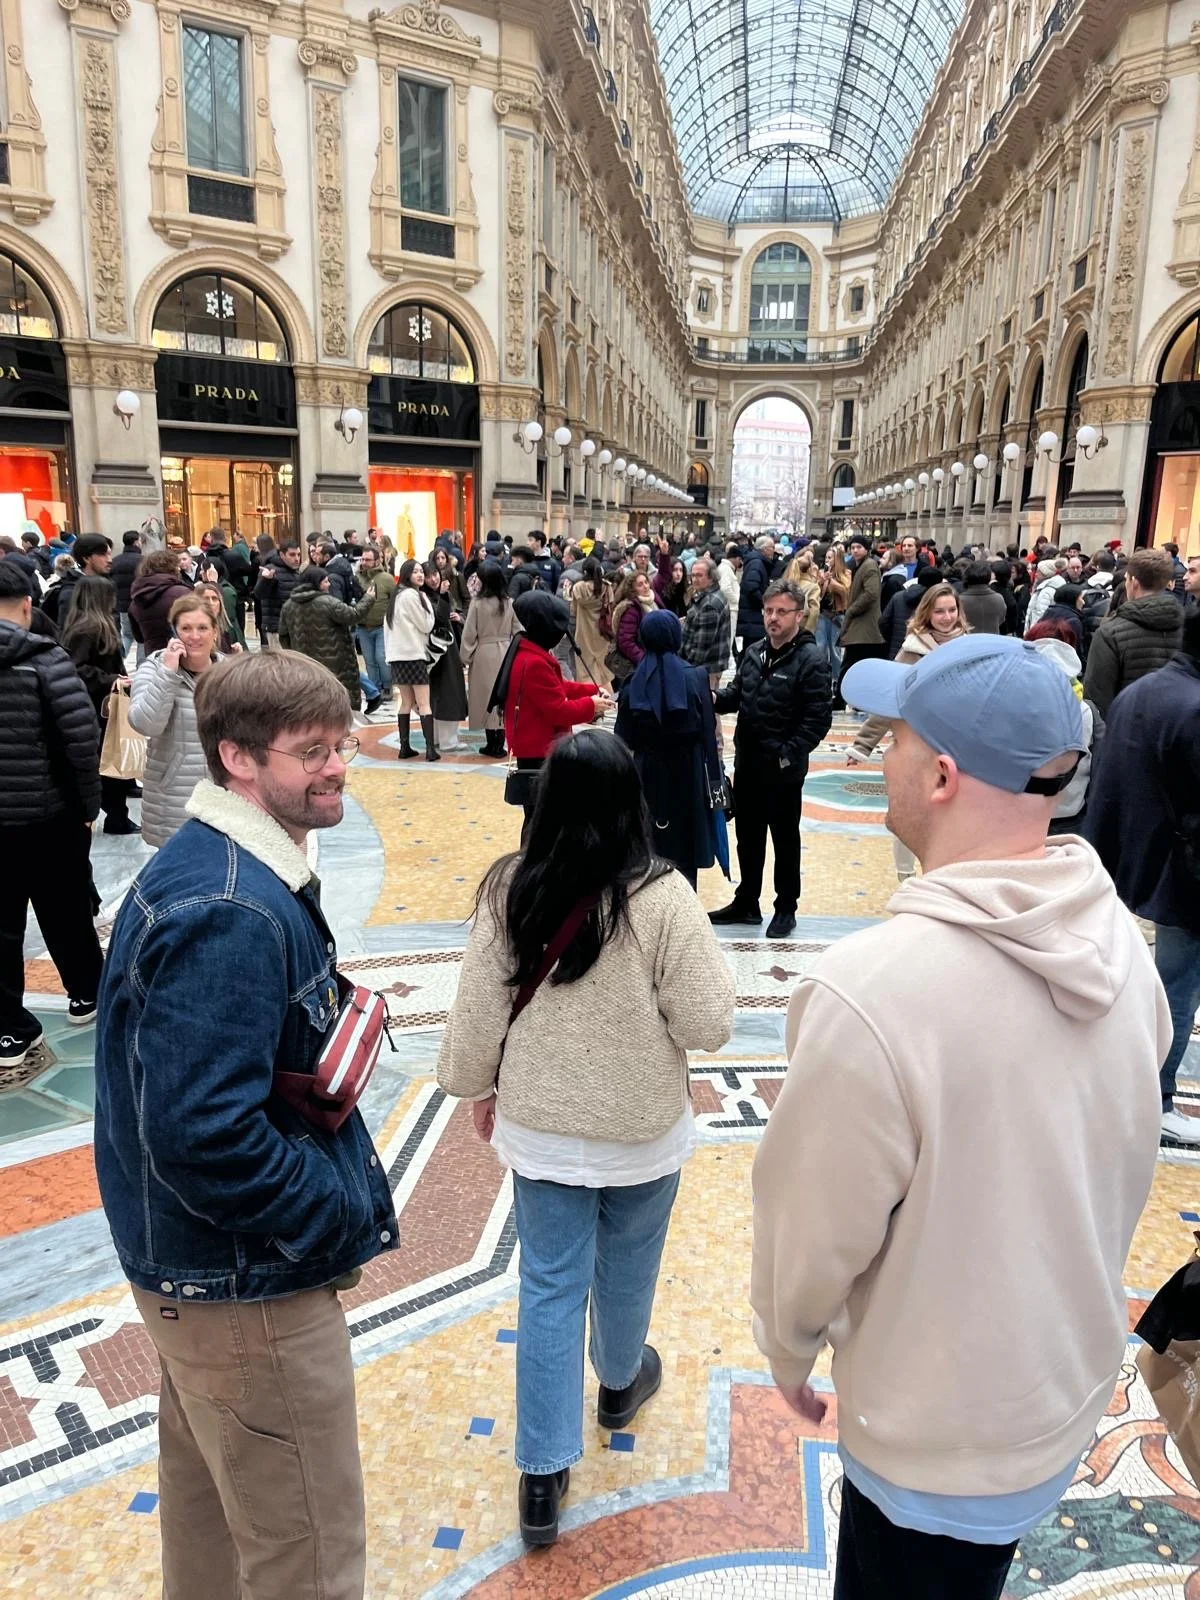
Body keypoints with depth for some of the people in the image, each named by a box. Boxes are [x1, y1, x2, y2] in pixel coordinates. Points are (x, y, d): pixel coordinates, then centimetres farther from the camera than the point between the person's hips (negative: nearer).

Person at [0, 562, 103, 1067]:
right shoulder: (44, 657, -11)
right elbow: (82, 735, -19)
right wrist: (88, 801, -6)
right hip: (49, 814, -2)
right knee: (67, 911, 17)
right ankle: (85, 995, 35)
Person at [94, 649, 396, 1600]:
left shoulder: (211, 862, 2)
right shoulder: (232, 916, -30)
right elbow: (205, 1137, -31)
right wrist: (344, 1219, -19)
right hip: (249, 1286, -9)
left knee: (207, 1503, 29)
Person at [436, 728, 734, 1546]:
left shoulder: (511, 889, -13)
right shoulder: (662, 896, -22)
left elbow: (479, 1011, -5)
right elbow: (706, 1025, -18)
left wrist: (478, 1087, 11)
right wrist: (711, 964, 1)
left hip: (539, 1126, 1)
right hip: (641, 1130, -1)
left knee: (549, 1286, 15)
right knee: (625, 1268, 25)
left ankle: (543, 1475, 22)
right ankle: (620, 1382, 51)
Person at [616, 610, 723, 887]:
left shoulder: (633, 683, -4)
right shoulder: (696, 677, -8)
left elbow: (625, 739, -3)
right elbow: (708, 732, -7)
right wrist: (714, 777, 0)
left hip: (648, 773, 2)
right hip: (687, 771, -1)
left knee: (647, 851, 12)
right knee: (685, 852, 6)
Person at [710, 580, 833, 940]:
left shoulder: (811, 660, -13)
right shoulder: (753, 653, 7)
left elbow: (818, 718, -17)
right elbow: (736, 695, 15)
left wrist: (788, 754, -23)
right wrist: (711, 698, -6)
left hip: (784, 770, -6)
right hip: (747, 764, 6)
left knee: (785, 841, 9)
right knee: (748, 837, 18)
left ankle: (786, 909, 24)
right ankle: (746, 902, 33)